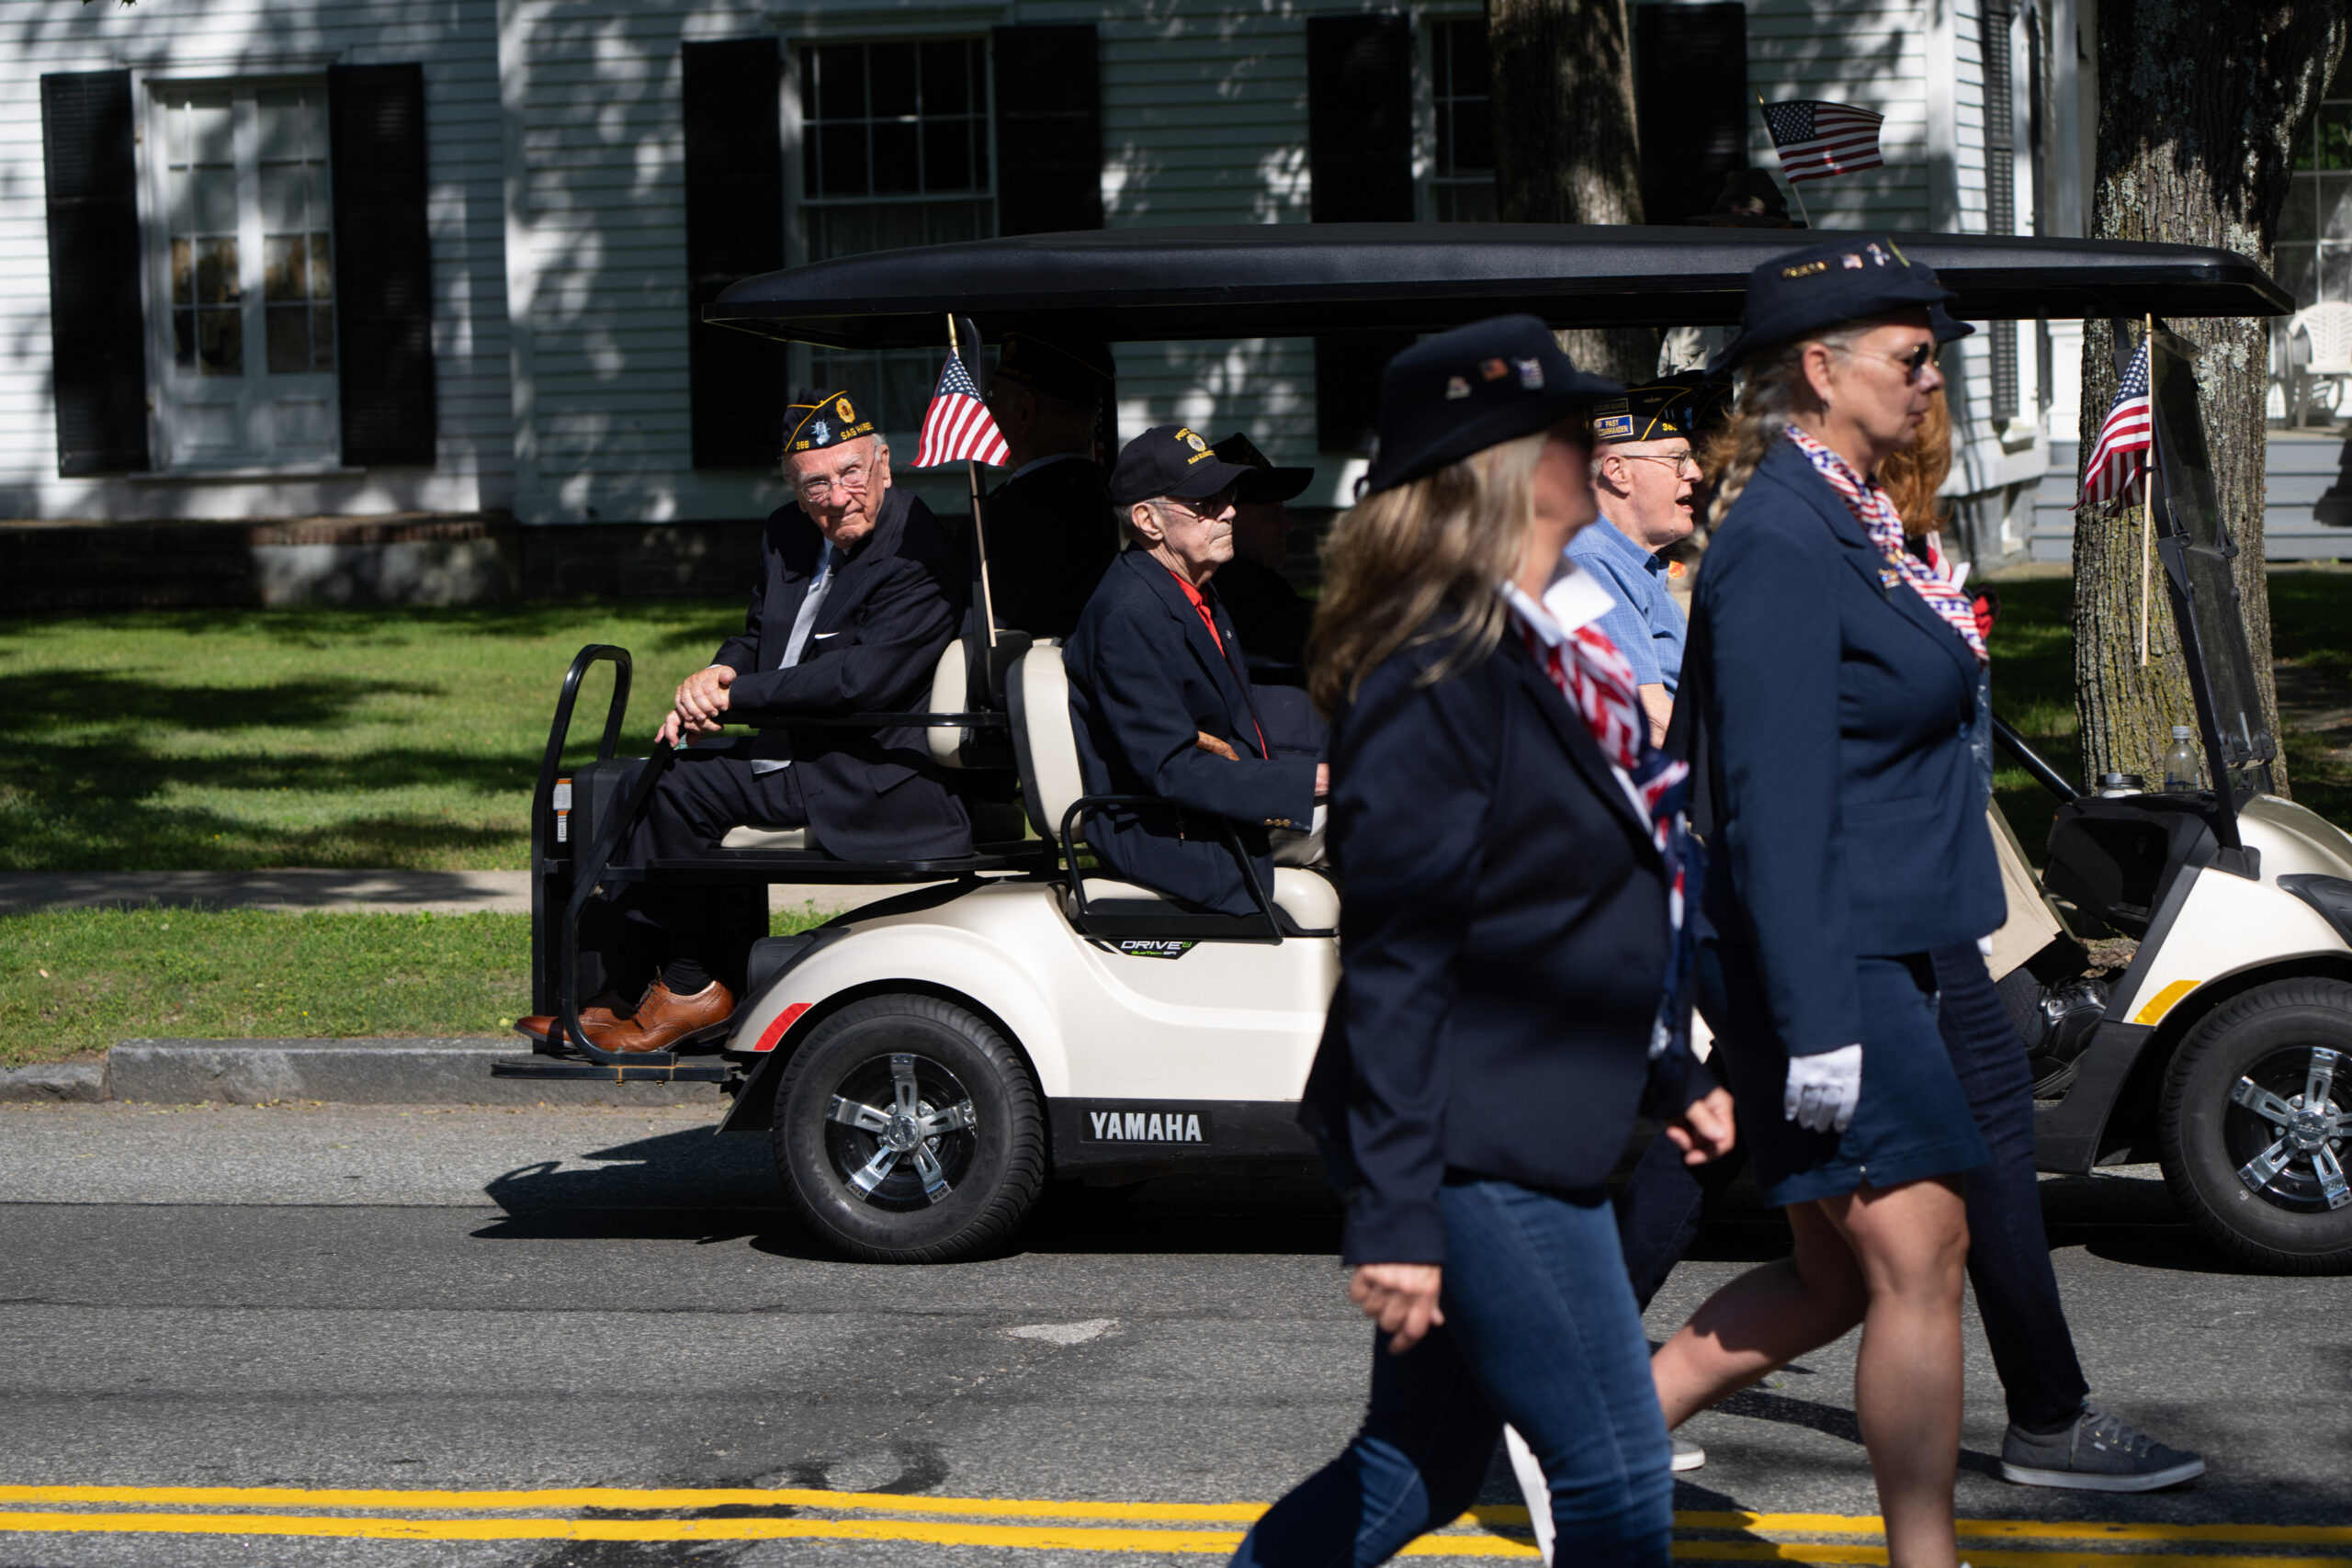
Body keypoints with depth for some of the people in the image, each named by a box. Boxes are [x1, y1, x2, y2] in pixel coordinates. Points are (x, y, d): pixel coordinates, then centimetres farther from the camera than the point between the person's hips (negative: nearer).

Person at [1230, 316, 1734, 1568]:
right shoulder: (1440, 678, -18)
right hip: (1476, 1155, -10)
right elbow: (1392, 961, -20)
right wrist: (1395, 1215, -22)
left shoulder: (1547, 648, 12)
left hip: (1533, 1133, 10)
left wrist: (1665, 1074, 25)